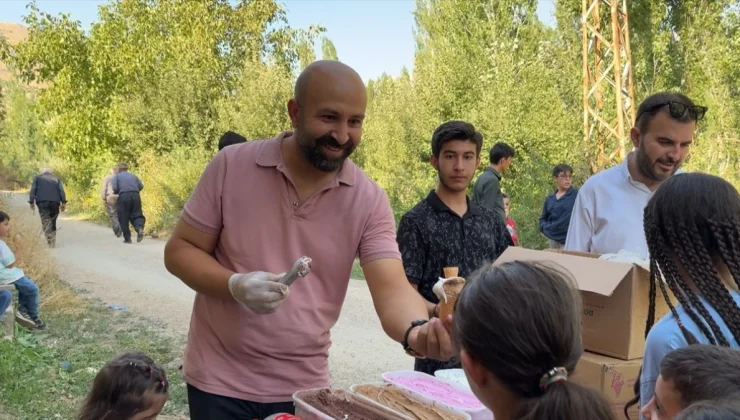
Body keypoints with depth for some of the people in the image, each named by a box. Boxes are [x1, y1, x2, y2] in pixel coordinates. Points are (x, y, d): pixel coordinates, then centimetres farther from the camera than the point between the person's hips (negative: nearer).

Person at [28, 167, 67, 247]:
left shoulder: (37, 177, 19)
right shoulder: (56, 179, 22)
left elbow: (33, 190, 6)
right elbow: (61, 190, 8)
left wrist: (31, 202, 4)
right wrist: (63, 202, 1)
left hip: (42, 202, -2)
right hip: (55, 202, 2)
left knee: (46, 221, -9)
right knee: (53, 222, 14)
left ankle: (51, 240, -26)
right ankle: (53, 241, 13)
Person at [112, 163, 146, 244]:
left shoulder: (117, 176, 12)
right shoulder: (133, 176, 22)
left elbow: (114, 188, -3)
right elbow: (141, 186, 10)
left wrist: (115, 193, 18)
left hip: (124, 196, -3)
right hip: (135, 196, 3)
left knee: (123, 219, 7)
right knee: (136, 215, 8)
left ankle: (127, 238, 8)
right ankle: (140, 228, -23)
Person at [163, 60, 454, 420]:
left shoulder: (369, 200, -9)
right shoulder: (231, 166, -11)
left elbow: (391, 289, -18)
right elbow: (179, 251, -5)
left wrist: (417, 331, -40)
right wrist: (235, 285, -24)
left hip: (304, 385, 2)